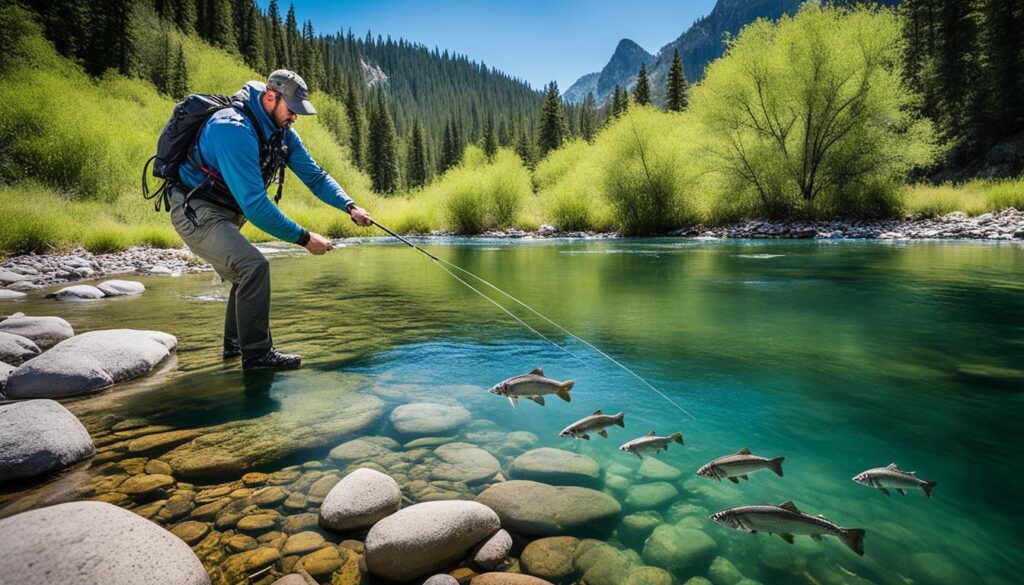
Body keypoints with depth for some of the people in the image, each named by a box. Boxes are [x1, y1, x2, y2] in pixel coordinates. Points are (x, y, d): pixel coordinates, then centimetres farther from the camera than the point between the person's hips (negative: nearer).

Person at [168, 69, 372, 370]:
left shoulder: (282, 133, 0)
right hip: (196, 212, -10)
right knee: (254, 266, -25)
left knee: (246, 274, 20)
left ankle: (235, 343, 38)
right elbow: (254, 204, -34)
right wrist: (304, 238, -32)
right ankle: (257, 354, -14)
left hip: (223, 214, 10)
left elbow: (315, 175, 0)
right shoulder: (234, 130, -29)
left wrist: (349, 206, -15)